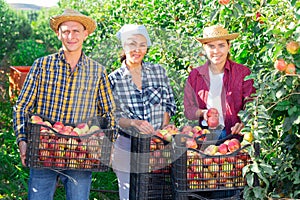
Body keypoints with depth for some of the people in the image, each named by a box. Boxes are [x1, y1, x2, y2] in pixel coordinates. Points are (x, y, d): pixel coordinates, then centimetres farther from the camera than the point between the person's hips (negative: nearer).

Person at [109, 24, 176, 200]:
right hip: (127, 146, -1)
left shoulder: (159, 71, 4)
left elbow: (169, 104, 8)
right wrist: (133, 123, -19)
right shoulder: (114, 79, -1)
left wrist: (162, 131, -5)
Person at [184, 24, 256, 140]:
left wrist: (243, 123, -16)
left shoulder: (242, 73, 7)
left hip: (234, 133, -1)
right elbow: (188, 109, 14)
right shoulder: (195, 75, 12)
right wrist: (203, 112, -7)